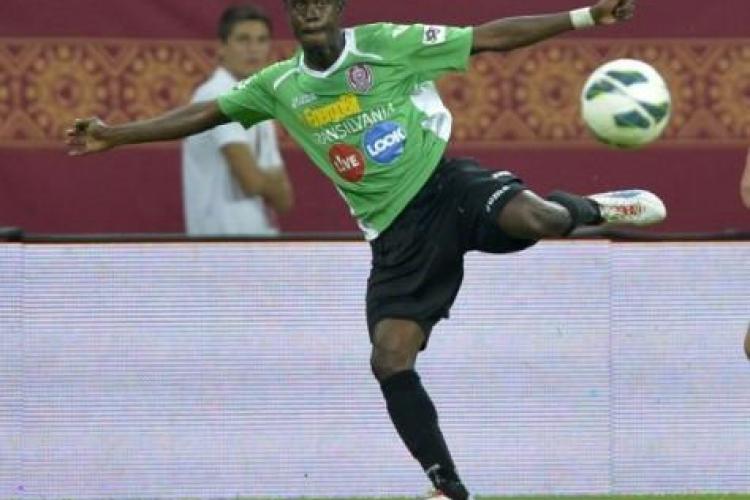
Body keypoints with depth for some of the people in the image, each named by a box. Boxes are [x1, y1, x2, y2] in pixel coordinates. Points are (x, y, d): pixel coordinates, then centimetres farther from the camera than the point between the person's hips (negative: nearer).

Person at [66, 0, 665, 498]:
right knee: (390, 359, -11)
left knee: (532, 218, -35)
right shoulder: (280, 86, 7)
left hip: (446, 185, -4)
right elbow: (206, 113, 17)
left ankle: (587, 209, 6)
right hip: (397, 234, 4)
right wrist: (118, 135, 13)